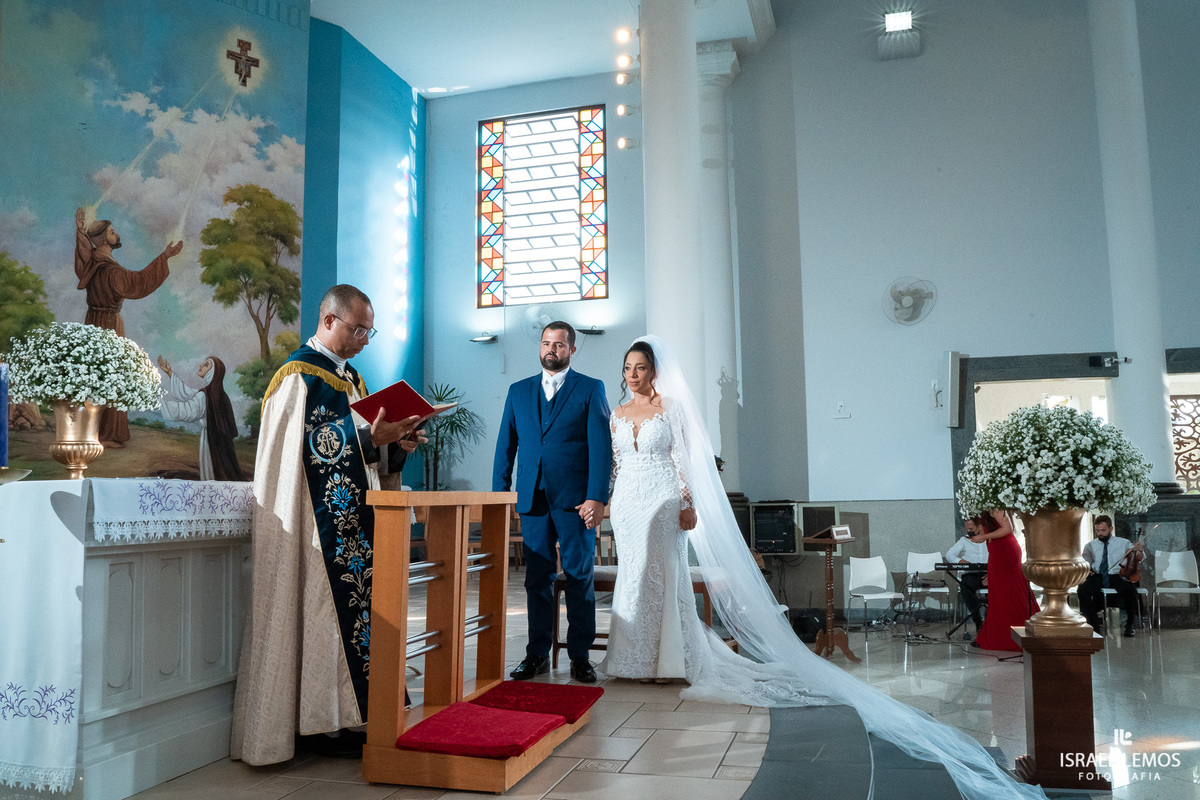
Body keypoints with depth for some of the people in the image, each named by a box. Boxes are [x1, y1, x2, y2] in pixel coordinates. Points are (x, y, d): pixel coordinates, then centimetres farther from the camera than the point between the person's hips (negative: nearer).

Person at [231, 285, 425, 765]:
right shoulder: (301, 375, -9)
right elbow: (315, 447, -19)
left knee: (350, 607, 8)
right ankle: (323, 725, 4)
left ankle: (342, 717, 15)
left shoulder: (348, 376, 19)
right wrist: (374, 437, -25)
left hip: (352, 515, 9)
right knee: (326, 610, -6)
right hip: (321, 524, -9)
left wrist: (396, 444, 2)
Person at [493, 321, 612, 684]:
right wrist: (499, 496, 5)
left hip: (575, 500, -3)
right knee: (537, 579, 7)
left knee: (579, 578, 2)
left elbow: (601, 447, -3)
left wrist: (597, 497, -12)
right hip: (532, 500, 3)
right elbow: (506, 447, 13)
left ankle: (580, 656, 13)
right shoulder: (518, 391, 15)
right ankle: (537, 654, 17)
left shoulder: (591, 389, 4)